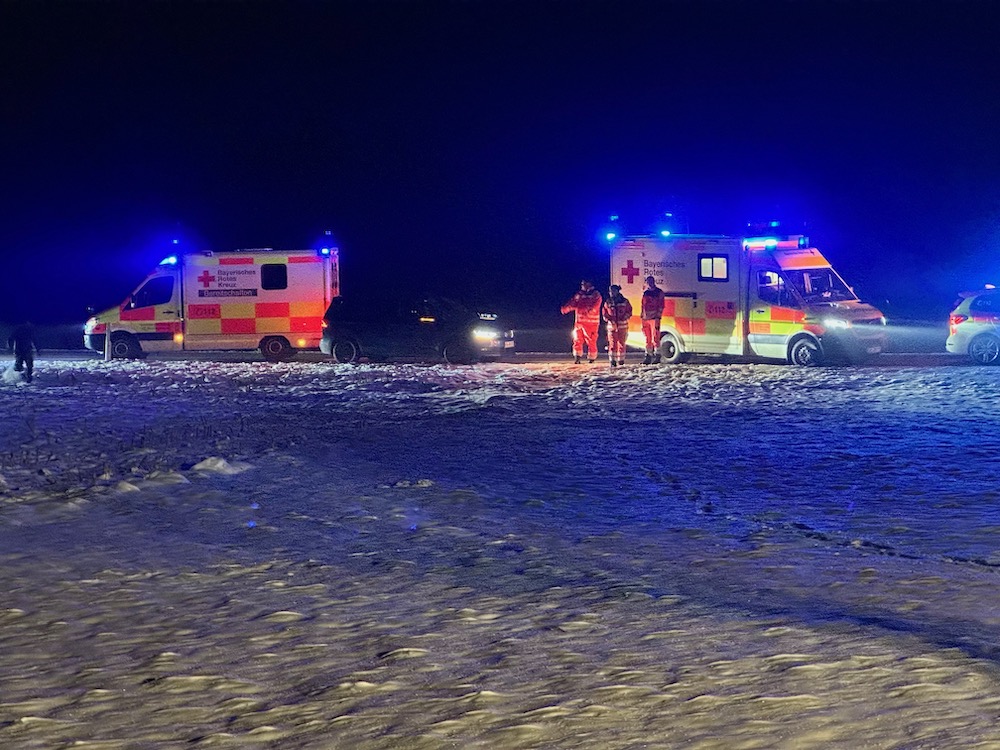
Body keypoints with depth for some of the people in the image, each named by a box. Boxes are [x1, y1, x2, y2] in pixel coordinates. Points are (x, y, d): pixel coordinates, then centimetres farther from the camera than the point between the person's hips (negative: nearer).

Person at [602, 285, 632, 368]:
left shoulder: (624, 301, 3)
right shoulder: (607, 303, 7)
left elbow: (629, 311, 4)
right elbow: (604, 313, 11)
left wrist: (624, 317, -12)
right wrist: (608, 318, -7)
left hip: (622, 325, 0)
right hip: (611, 325, 0)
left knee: (621, 343, 4)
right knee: (612, 344, -5)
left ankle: (621, 360, 14)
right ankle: (613, 361, -3)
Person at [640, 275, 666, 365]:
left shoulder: (659, 292, 1)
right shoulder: (645, 293, 17)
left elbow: (661, 306, -5)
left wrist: (658, 317, -13)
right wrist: (642, 317, 14)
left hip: (654, 318, -6)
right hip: (646, 319, 6)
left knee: (655, 338, -8)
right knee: (648, 339, 7)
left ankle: (657, 357, -5)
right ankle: (648, 357, 10)